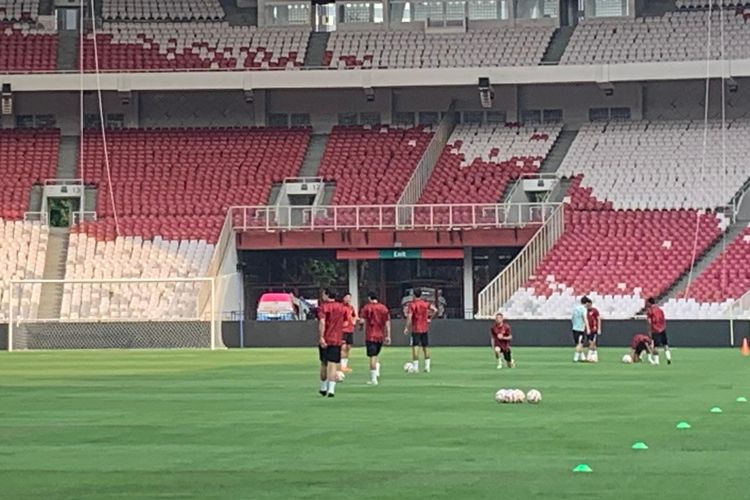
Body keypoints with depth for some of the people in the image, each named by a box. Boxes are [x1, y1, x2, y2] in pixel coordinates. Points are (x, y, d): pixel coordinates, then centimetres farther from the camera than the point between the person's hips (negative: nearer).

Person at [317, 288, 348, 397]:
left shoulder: (323, 307, -6)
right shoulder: (342, 308, 7)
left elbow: (322, 322, -20)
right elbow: (345, 322, 15)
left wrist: (321, 337, -25)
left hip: (325, 340, -2)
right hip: (337, 340, 2)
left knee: (324, 364, 15)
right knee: (333, 365, -3)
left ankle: (323, 388, 24)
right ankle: (331, 389, -15)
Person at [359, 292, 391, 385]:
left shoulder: (367, 307, -5)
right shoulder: (383, 308, 5)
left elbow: (362, 320, -12)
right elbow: (387, 323, 3)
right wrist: (388, 336, 6)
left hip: (370, 336, -4)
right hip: (381, 336, 4)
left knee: (372, 357, -4)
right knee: (376, 355, 22)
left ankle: (373, 379, -6)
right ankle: (377, 372, 8)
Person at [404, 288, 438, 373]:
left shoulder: (412, 304, -7)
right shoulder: (425, 304, 5)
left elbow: (409, 317, -15)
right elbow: (435, 310, -5)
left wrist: (406, 328, -10)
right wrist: (429, 317, 6)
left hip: (415, 329, -4)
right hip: (425, 329, 4)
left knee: (415, 347, -2)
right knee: (426, 347, 10)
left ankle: (415, 367, -6)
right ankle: (427, 367, 11)